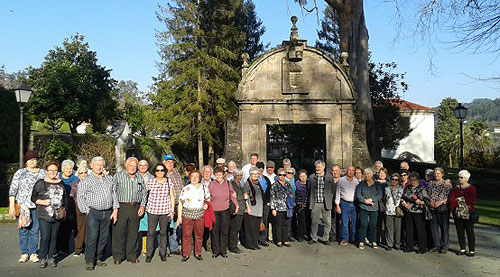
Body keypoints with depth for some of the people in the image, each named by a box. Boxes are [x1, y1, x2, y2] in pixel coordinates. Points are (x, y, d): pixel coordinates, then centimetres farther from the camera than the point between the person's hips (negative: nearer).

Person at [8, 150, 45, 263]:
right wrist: (11, 205, -8)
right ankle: (24, 253, 15)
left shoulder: (43, 173, 9)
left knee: (34, 230, 2)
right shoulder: (20, 173, 4)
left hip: (37, 206, 1)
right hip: (22, 206, -1)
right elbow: (12, 189, 1)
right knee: (23, 230, 3)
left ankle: (33, 253, 12)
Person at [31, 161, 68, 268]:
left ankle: (51, 257, 16)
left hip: (57, 215, 4)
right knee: (45, 237, -8)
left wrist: (64, 209, 14)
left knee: (54, 236, 7)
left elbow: (65, 198, 21)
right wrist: (42, 202, -14)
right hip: (44, 215, -4)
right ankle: (42, 258, 6)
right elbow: (33, 198, 3)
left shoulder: (61, 184, 12)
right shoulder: (40, 183, 0)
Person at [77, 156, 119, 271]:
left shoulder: (109, 179, 15)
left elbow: (114, 195, 18)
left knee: (103, 237, 7)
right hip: (93, 212, -4)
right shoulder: (86, 181, 1)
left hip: (107, 213, 4)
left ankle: (98, 258, 20)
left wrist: (115, 209, 9)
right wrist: (87, 211, -7)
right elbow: (80, 198, -1)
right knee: (92, 237, -10)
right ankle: (89, 261, 0)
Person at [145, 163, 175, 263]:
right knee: (151, 233, -1)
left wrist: (172, 211, 7)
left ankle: (163, 254, 19)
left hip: (165, 211, 1)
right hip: (152, 211, -1)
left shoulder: (169, 183, 4)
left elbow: (172, 198, 10)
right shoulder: (150, 182, 2)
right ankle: (149, 254, 10)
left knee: (163, 232, 7)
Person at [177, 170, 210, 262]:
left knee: (199, 235, 6)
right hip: (187, 214, -1)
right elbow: (180, 203, 4)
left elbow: (208, 199, 22)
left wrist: (206, 204, -1)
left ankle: (198, 253, 21)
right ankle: (186, 254, 12)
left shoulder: (204, 188, 8)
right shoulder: (185, 189, 3)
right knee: (186, 235, 0)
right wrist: (179, 216, 0)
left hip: (200, 215, 1)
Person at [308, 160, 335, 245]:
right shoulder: (311, 177, 4)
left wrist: (330, 200, 3)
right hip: (315, 203, 0)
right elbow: (309, 190, 10)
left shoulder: (330, 177, 2)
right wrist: (310, 201, 4)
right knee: (314, 222, 6)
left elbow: (332, 190, 8)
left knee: (328, 222, 5)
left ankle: (325, 239, 19)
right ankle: (314, 238, 21)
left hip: (326, 204, 0)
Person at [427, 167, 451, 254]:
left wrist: (441, 202, -16)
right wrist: (430, 202, -5)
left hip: (443, 208, -4)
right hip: (432, 208, 4)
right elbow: (428, 194, 13)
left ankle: (445, 246, 8)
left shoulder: (447, 184, -1)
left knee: (444, 227, 0)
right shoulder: (431, 183, 13)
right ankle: (436, 245, 18)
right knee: (434, 226, 7)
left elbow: (449, 196, -6)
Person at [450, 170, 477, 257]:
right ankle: (462, 249, 19)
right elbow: (452, 199, 2)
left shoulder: (472, 188, 0)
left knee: (470, 232, 0)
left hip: (468, 214, -4)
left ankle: (472, 250, 7)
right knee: (460, 232, 9)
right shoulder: (455, 188, 11)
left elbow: (471, 201, -10)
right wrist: (454, 208, -11)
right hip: (457, 213, 4)